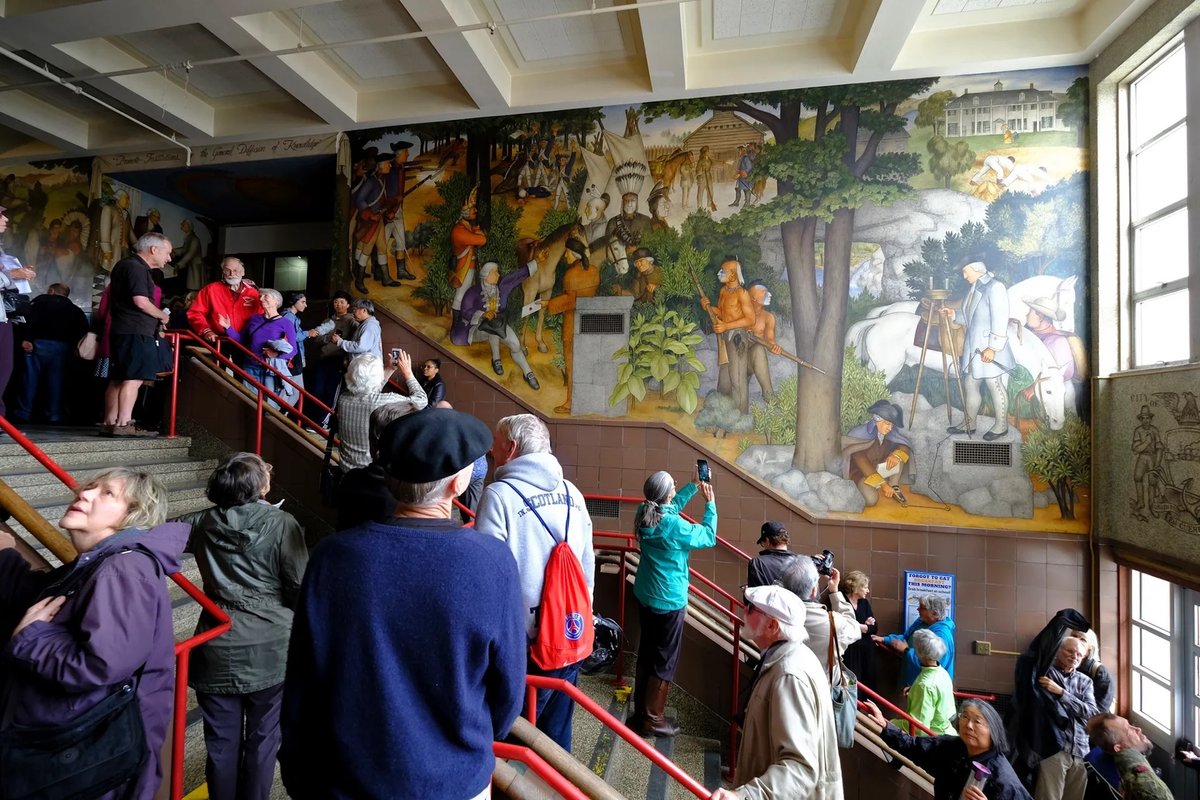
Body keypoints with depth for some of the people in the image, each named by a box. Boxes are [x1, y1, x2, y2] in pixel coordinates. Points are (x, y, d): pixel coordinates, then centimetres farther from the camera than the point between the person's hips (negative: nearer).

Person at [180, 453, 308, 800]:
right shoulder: (282, 524, -15)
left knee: (222, 743, 18)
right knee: (262, 739, 15)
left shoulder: (204, 523, -4)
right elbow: (301, 588, -14)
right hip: (270, 651, -3)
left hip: (217, 652, 3)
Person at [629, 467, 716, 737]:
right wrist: (710, 503, -2)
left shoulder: (644, 512, -6)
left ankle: (640, 711, 34)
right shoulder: (674, 526, -27)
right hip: (669, 601, -8)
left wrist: (694, 486, 15)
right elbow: (708, 537, -10)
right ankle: (652, 720, 21)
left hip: (645, 595, 8)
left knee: (646, 654, 20)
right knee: (664, 661, 9)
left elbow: (671, 508, 15)